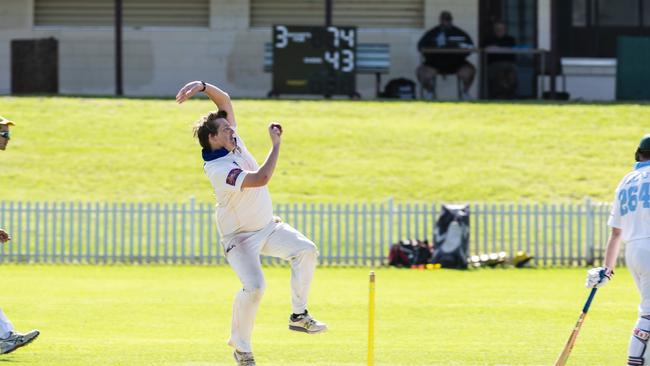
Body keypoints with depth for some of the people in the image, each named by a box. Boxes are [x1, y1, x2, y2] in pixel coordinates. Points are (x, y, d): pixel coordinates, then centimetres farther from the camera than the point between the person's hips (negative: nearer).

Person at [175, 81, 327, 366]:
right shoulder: (218, 169, -26)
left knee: (306, 250, -12)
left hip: (268, 227, 8)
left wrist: (203, 86, -14)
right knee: (254, 286, -24)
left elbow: (225, 100, 4)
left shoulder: (234, 142, 0)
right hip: (240, 238, -8)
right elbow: (261, 178, -38)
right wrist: (276, 143, -30)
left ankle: (299, 316, 0)